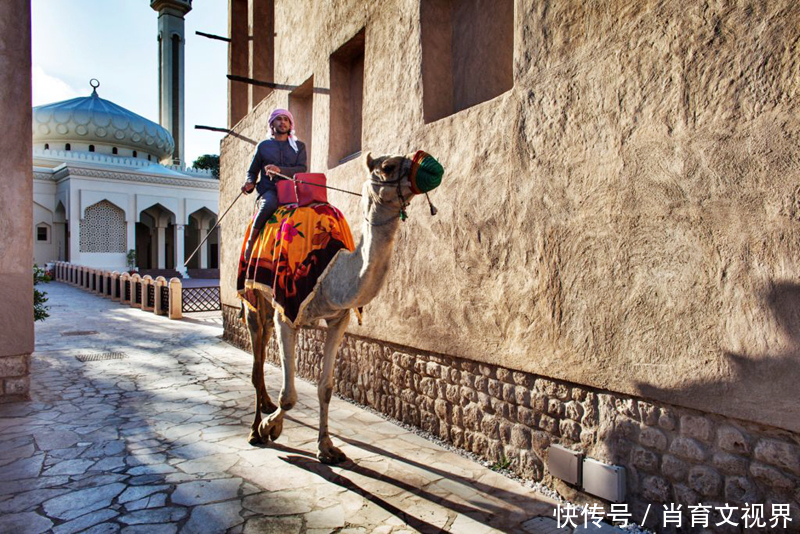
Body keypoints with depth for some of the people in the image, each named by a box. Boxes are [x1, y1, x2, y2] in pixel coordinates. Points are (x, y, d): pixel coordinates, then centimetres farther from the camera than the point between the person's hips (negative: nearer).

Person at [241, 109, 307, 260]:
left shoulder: (299, 146, 20)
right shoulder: (263, 146, 19)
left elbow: (302, 169, 3)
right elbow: (252, 171, 22)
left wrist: (280, 170, -14)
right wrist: (250, 183, -2)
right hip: (268, 191, -1)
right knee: (270, 203, -37)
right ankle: (251, 241, -22)